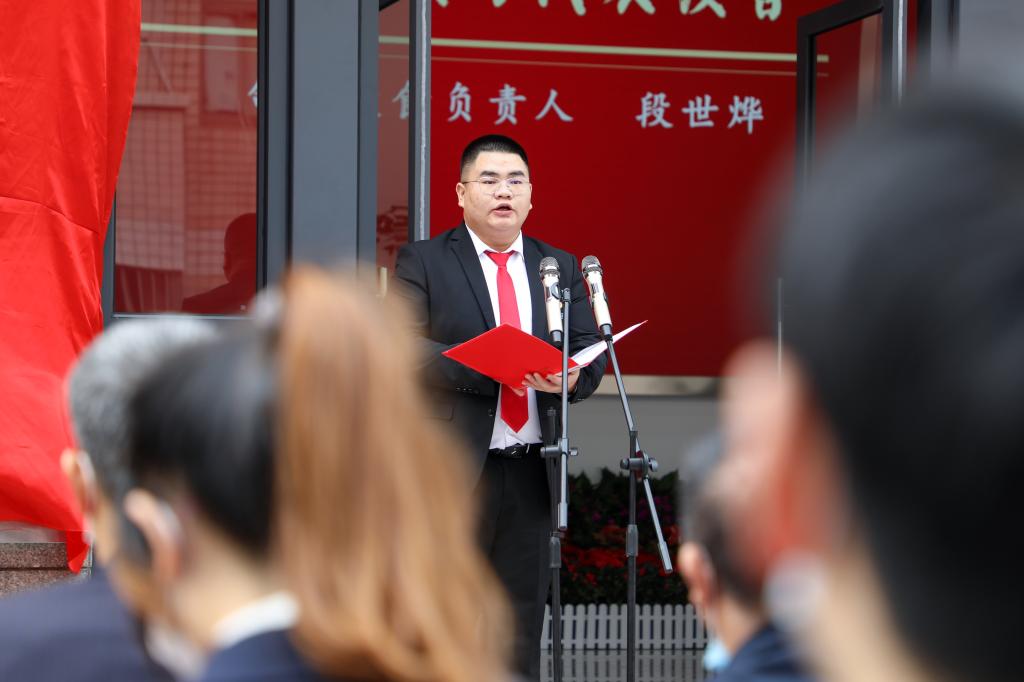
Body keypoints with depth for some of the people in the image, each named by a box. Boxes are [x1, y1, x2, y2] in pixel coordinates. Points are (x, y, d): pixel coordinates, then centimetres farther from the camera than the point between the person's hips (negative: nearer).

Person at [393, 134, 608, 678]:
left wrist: (572, 376, -16)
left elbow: (591, 349, 8)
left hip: (532, 469, 4)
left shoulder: (560, 267, 15)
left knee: (523, 626, 9)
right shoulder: (422, 262, 1)